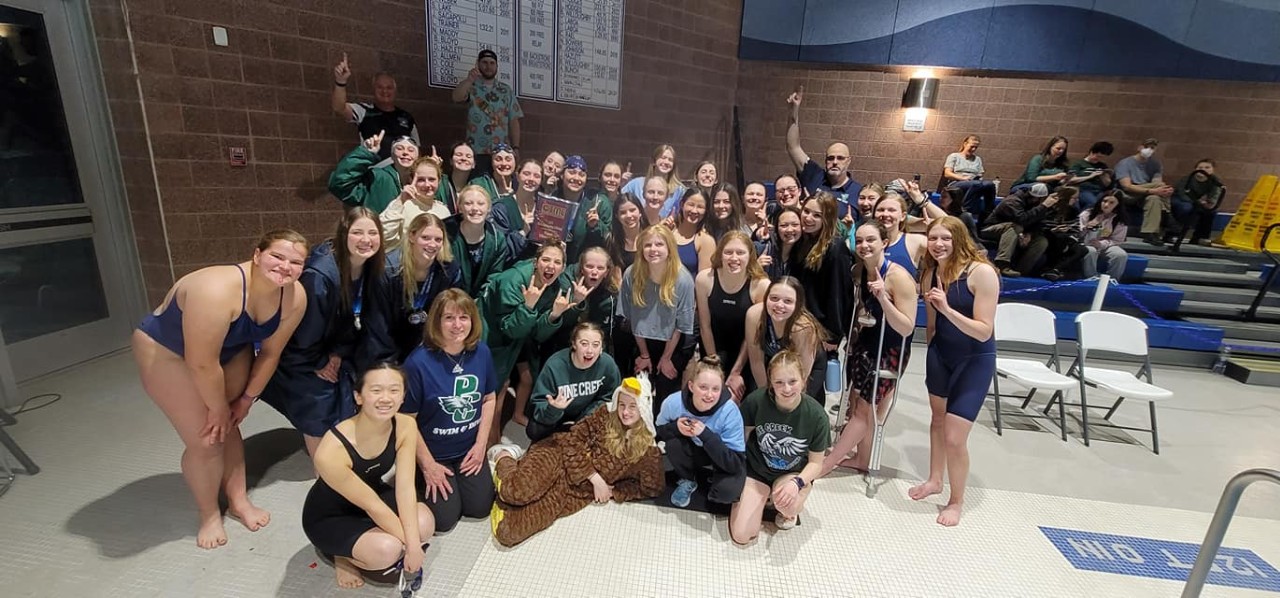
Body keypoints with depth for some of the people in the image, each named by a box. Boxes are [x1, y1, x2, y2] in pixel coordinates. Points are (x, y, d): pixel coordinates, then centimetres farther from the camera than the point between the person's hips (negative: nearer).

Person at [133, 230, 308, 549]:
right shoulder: (216, 290, -40)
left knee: (228, 427, 14)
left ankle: (239, 500, 32)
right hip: (166, 351, -5)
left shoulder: (295, 297, -21)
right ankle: (209, 515, 20)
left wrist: (246, 399, -1)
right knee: (205, 440, -4)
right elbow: (202, 364, -31)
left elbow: (270, 352, -8)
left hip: (230, 350, 5)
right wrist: (218, 407, -17)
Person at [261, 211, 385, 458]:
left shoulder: (372, 268, -13)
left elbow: (362, 318, -2)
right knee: (318, 411, -2)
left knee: (346, 407, 10)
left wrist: (339, 353, -6)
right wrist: (319, 363, -10)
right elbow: (305, 332, -23)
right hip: (302, 356, -6)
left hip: (336, 351, 6)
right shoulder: (320, 275, -35)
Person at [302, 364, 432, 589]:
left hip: (376, 493, 5)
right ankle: (344, 555, 5)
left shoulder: (405, 426, -22)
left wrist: (413, 543, -26)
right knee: (387, 550, -28)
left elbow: (405, 487, -21)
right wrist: (406, 544, -18)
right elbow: (371, 505, -27)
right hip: (329, 518, -4)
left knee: (424, 524, -20)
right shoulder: (331, 452, -37)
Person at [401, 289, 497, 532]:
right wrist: (427, 464, -11)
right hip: (433, 452, -3)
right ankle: (420, 477, 24)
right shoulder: (419, 362, -24)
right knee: (445, 519, -3)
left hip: (469, 449, 4)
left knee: (480, 507, 1)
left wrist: (481, 444, -3)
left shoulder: (482, 352, -11)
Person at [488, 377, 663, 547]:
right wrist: (595, 478, -13)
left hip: (579, 492, 1)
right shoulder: (605, 416, -1)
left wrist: (613, 491, -4)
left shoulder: (647, 450, 0)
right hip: (558, 459, -1)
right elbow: (573, 440, -5)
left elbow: (651, 488, 5)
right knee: (516, 490, -33)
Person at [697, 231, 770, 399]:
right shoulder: (704, 279, -19)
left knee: (741, 400, 5)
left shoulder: (761, 285, -23)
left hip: (745, 355, -1)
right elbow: (705, 326, -10)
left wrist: (736, 372, -10)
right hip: (713, 350, 1)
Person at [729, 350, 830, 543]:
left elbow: (816, 462, -10)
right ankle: (764, 495, 20)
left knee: (786, 502, -35)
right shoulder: (756, 400, -24)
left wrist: (797, 483, -28)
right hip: (756, 469, 1)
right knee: (741, 536, -9)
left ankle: (791, 510, 5)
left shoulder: (816, 415, -23)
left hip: (794, 473, 0)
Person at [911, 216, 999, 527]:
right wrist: (930, 354, 14)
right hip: (940, 355, 6)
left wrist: (948, 309, -35)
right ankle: (934, 480, 44)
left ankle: (957, 501, 22)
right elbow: (932, 322, 6)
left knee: (954, 437, -5)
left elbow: (984, 332, -23)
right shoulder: (930, 274, -6)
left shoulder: (981, 272, -23)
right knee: (938, 418, 22)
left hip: (975, 361, -5)